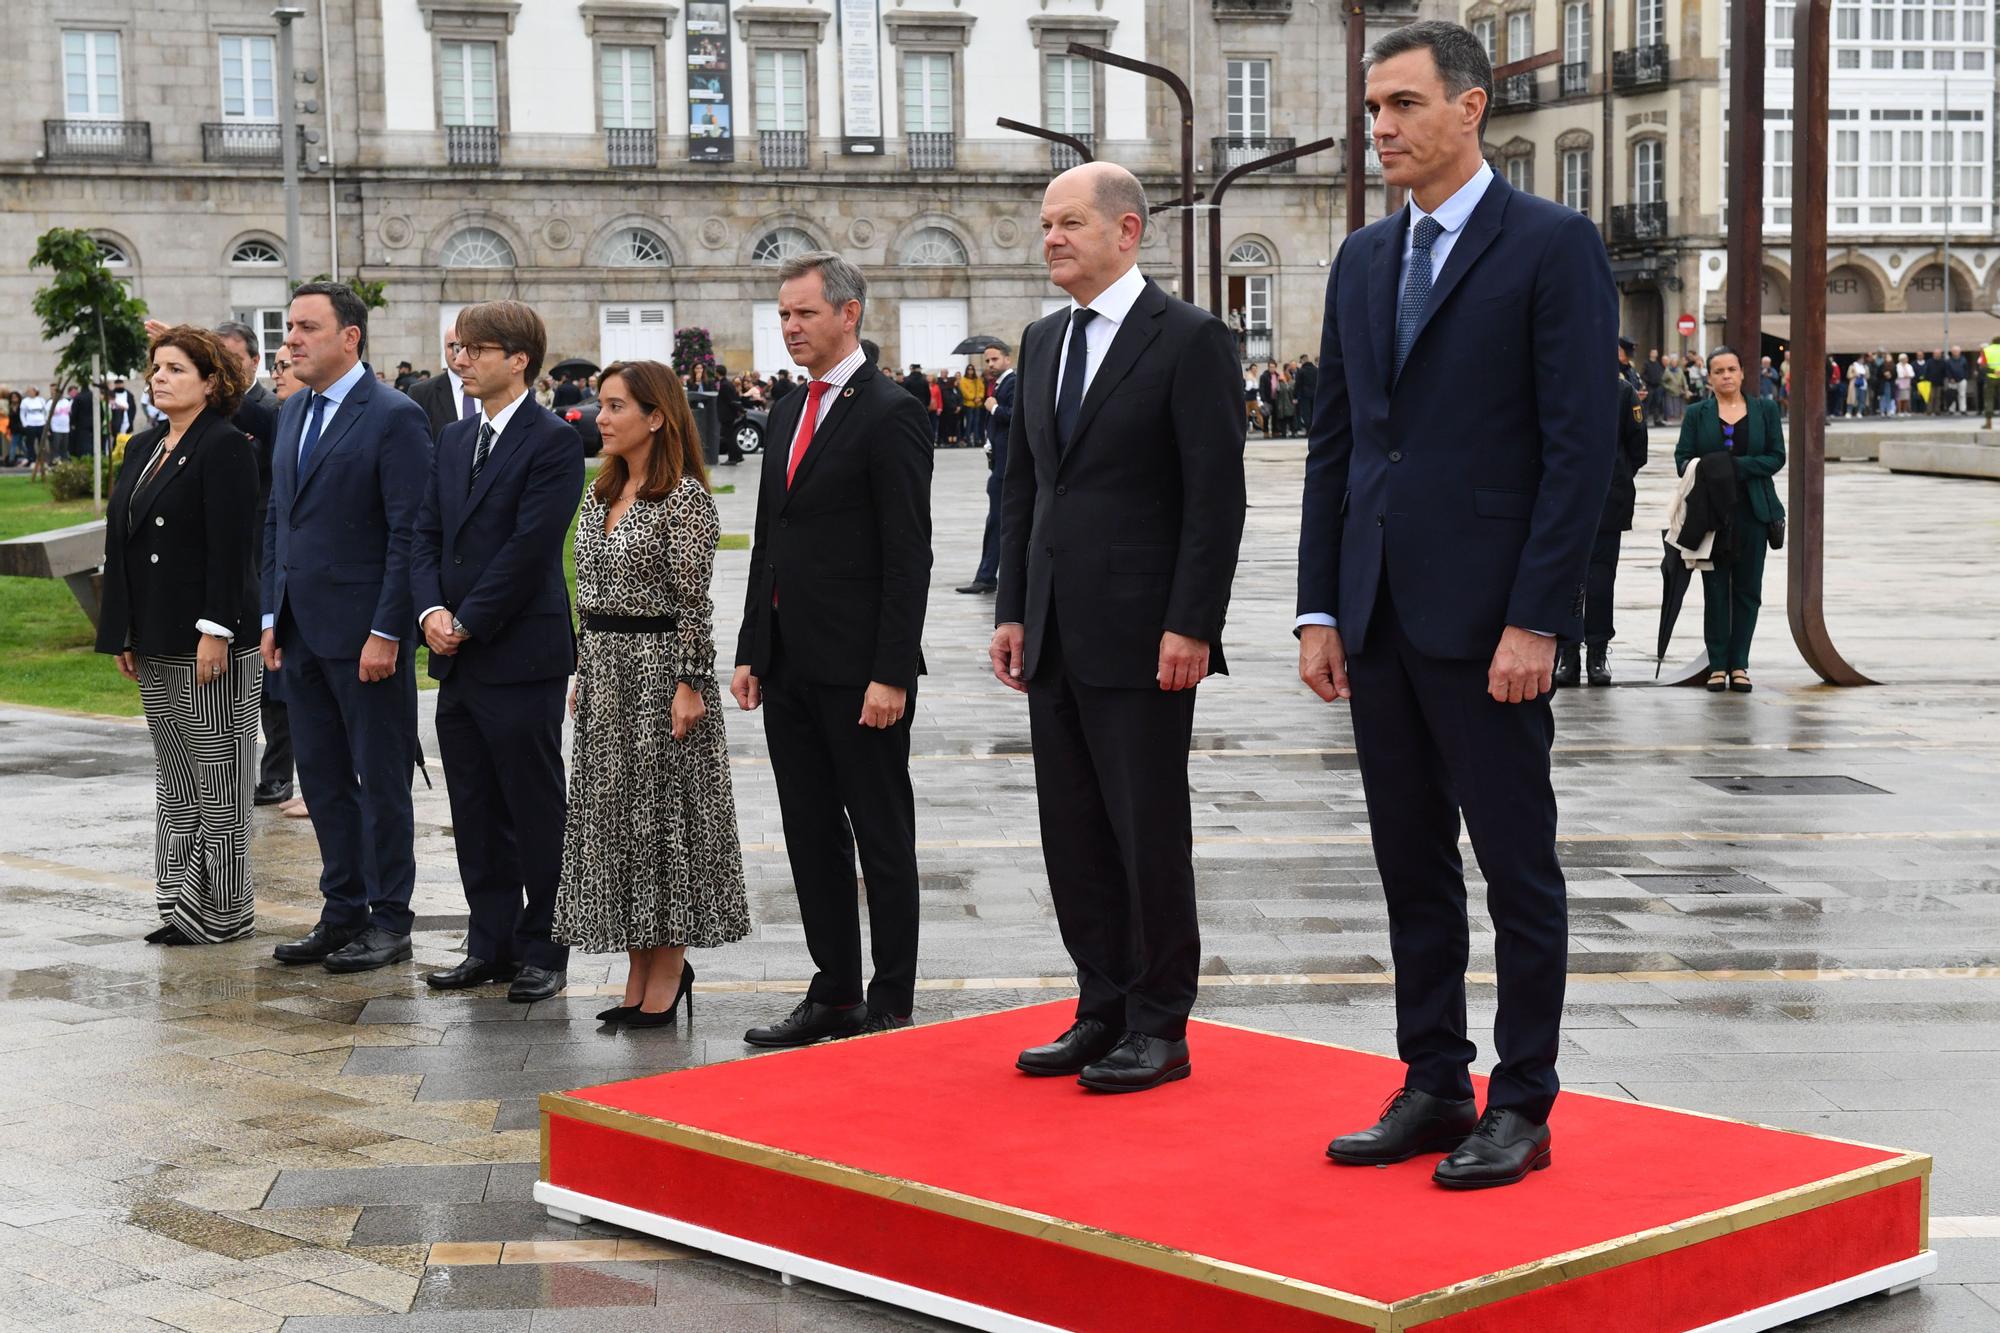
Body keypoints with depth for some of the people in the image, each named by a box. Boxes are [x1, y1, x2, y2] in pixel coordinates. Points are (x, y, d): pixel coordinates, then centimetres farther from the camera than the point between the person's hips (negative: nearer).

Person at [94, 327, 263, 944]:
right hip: (155, 646, 9)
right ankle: (180, 904, 17)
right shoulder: (142, 448, 14)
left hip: (210, 642, -9)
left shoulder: (226, 448, -11)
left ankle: (222, 911, 5)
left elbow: (231, 547, -17)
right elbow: (122, 542, 16)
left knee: (219, 778, -1)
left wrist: (215, 632, -21)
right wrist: (122, 635, 12)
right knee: (174, 777, 12)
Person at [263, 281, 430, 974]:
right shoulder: (293, 412, 13)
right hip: (301, 632, 8)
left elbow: (409, 534, -15)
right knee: (323, 779, 13)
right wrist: (272, 616, 11)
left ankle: (388, 922, 10)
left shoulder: (395, 417, -11)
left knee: (381, 780, 2)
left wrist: (386, 633, -18)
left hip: (365, 633, -8)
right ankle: (342, 912, 22)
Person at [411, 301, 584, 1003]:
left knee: (535, 808, 1)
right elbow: (426, 534, 12)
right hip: (457, 659, 8)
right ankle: (491, 945, 21)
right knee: (475, 812, 12)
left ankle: (544, 951, 9)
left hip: (521, 656, -8)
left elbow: (529, 547, -16)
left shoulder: (553, 441, -10)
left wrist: (468, 624, -14)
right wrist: (431, 610, -5)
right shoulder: (454, 441, 15)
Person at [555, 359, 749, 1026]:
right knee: (614, 815, 9)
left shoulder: (684, 496, -11)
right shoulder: (602, 494, 12)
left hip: (659, 669, -8)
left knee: (662, 814, -2)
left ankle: (668, 972, 8)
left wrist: (689, 685, -18)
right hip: (604, 671, 8)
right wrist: (583, 672, 15)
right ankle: (640, 976, 17)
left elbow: (692, 601, -14)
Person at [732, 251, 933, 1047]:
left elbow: (908, 556, -15)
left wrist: (892, 674, -19)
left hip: (859, 670, -8)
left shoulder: (889, 414, -10)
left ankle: (892, 1005, 7)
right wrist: (751, 652, 12)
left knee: (882, 839, 1)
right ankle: (834, 994, 20)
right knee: (811, 836, 11)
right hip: (790, 667, 8)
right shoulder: (789, 415, 15)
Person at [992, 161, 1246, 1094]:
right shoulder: (1043, 342, 14)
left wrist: (1191, 627, -17)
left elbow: (1216, 494, -12)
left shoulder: (1189, 339, -7)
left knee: (1150, 834, 0)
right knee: (1074, 837, 10)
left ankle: (1159, 1030, 9)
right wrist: (1013, 612, 10)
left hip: (1142, 638, -7)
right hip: (1055, 638, 7)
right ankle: (1104, 1012, 20)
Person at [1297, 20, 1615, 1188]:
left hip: (1489, 618, -6)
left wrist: (1534, 620, -16)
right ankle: (1434, 1087, 21)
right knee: (1413, 868, 11)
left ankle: (1522, 1108, 10)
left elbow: (1581, 446, -11)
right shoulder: (1363, 260, 14)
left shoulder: (1554, 247, -6)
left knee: (1518, 869, 2)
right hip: (1379, 615, 7)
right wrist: (1321, 610, 8)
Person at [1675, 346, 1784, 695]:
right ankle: (1717, 665, 4)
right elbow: (1682, 459, 2)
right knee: (1715, 589, 0)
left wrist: (1738, 465, -13)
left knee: (1747, 589, 2)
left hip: (1752, 512, 1)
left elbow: (1776, 457, 1)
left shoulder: (1766, 410, 8)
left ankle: (1739, 664, 8)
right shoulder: (1697, 415, 7)